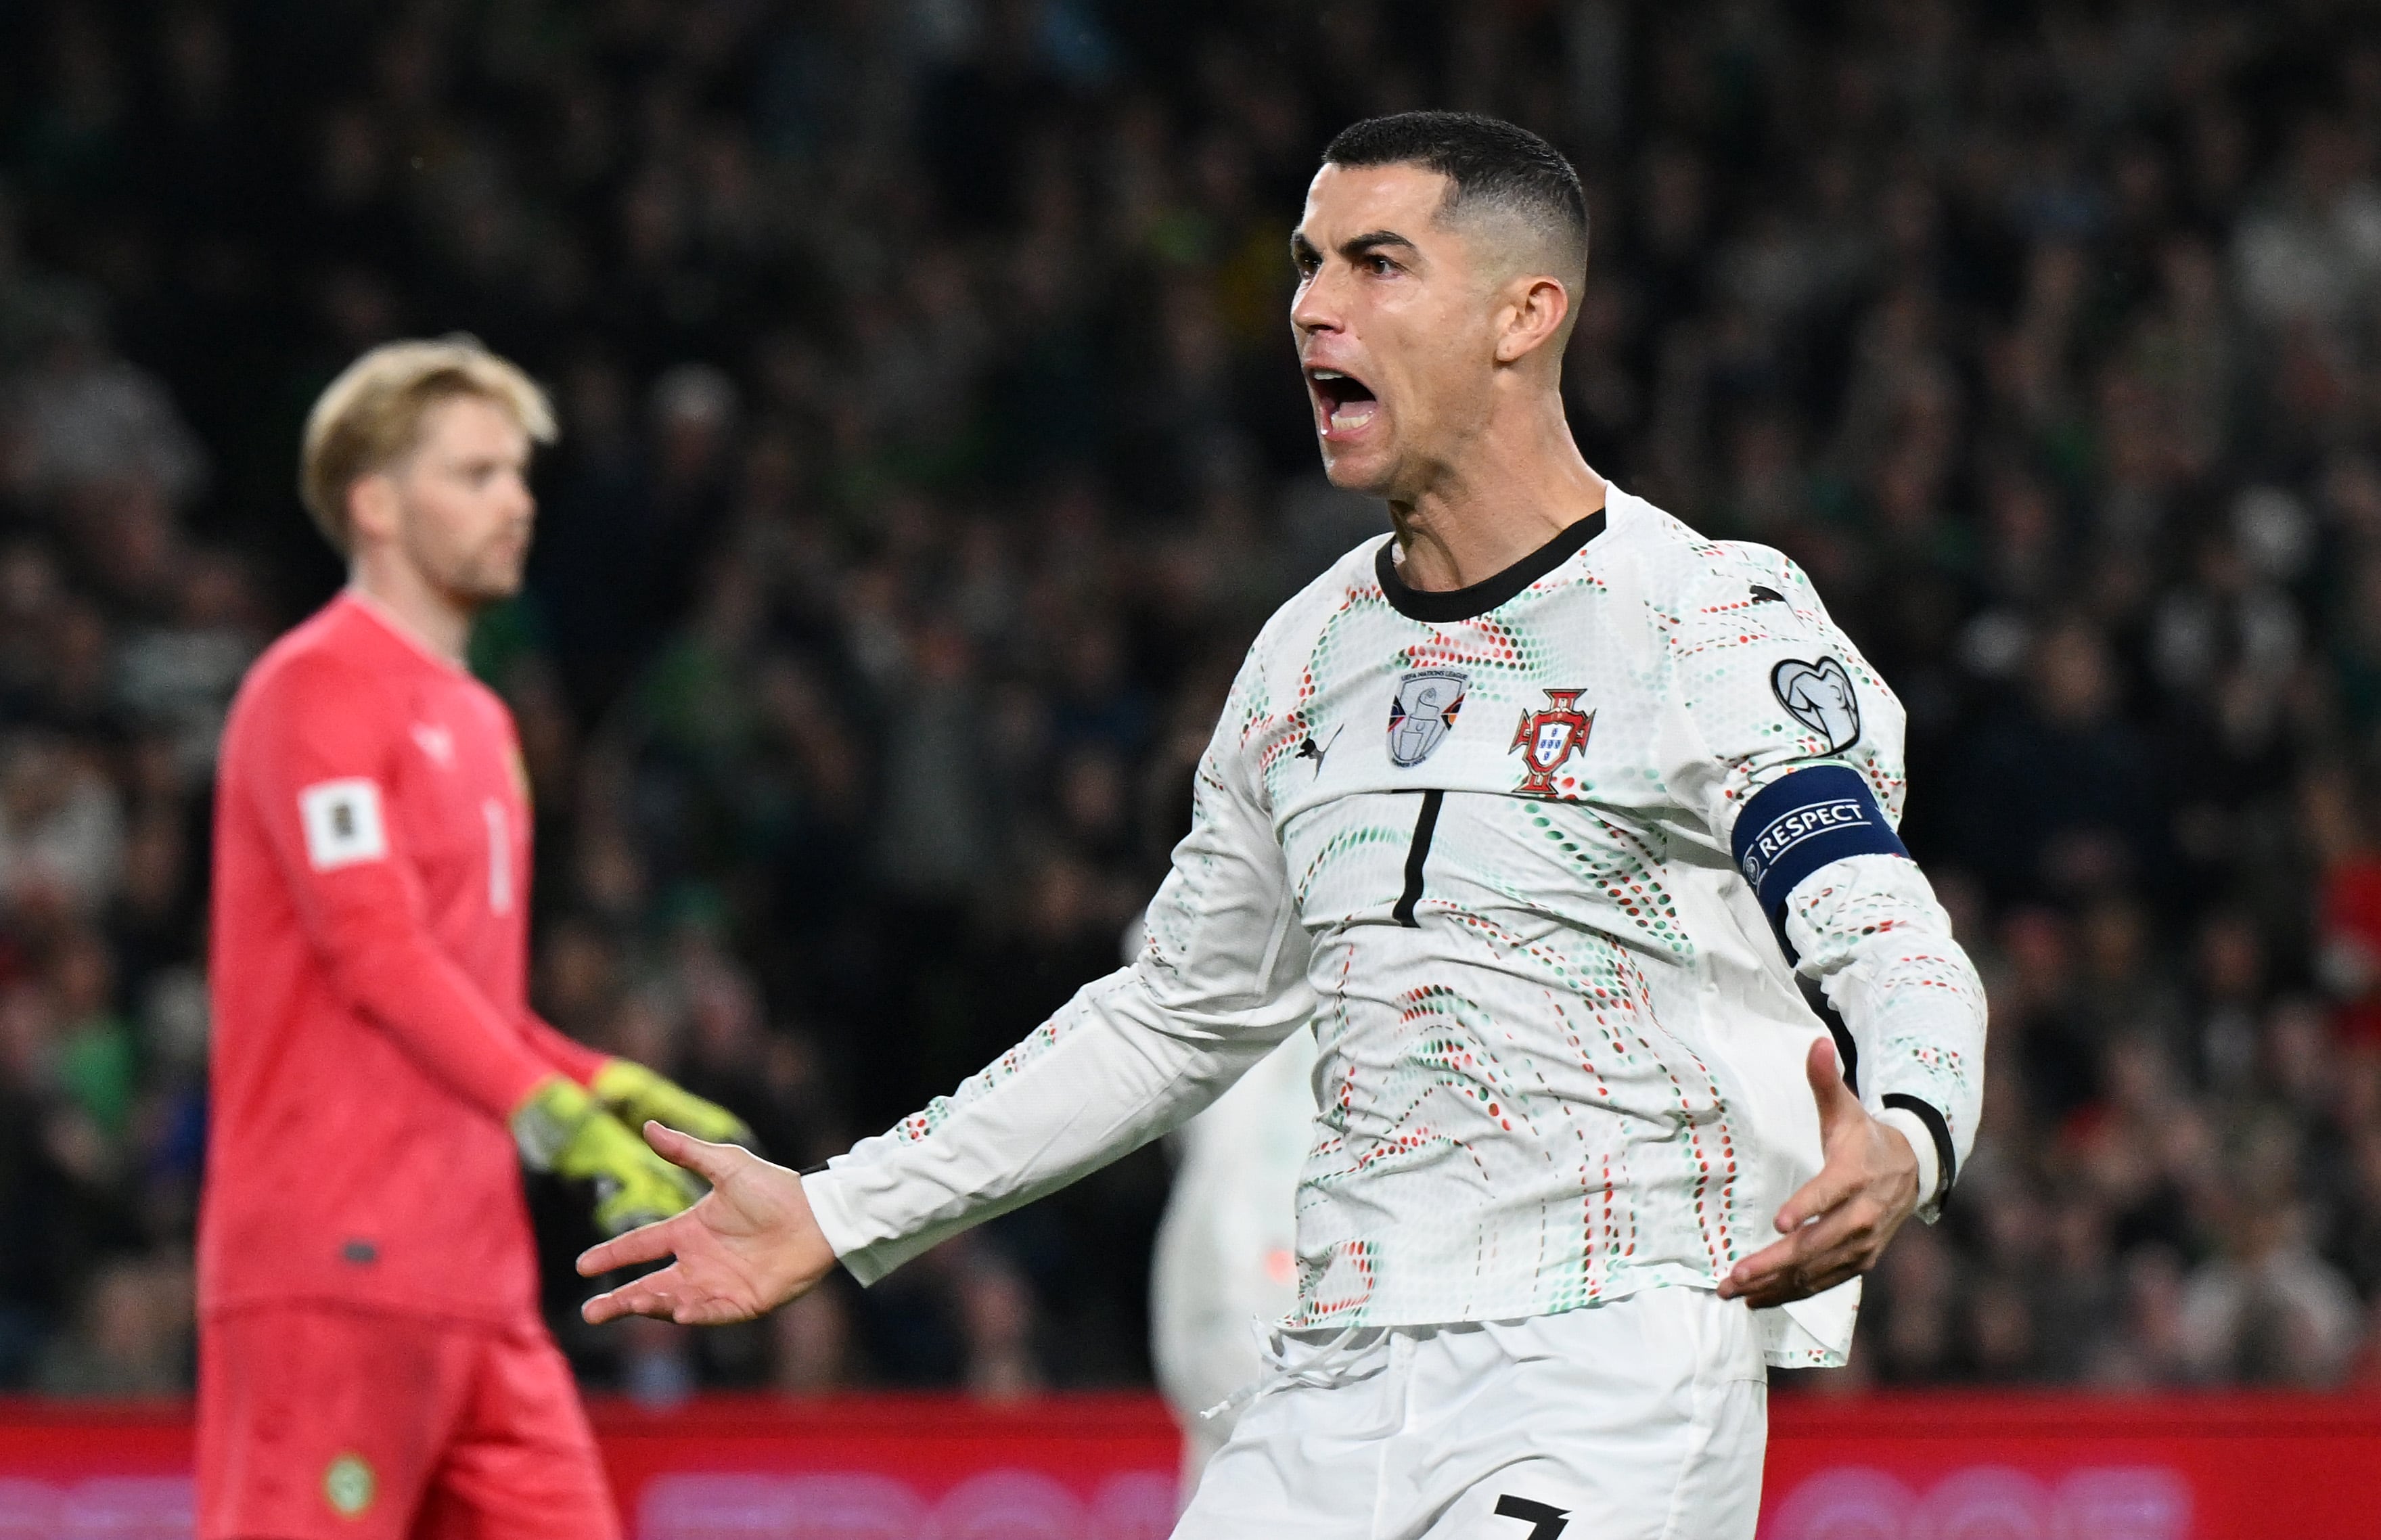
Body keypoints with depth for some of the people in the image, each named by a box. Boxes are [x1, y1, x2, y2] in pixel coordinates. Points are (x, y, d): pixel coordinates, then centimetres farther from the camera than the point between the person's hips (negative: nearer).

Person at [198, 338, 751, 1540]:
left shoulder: (477, 723, 21)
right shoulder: (317, 688, -7)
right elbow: (376, 953, -16)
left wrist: (610, 1089, 10)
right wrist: (556, 1117, -23)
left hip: (474, 1280, 9)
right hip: (334, 1269, -9)